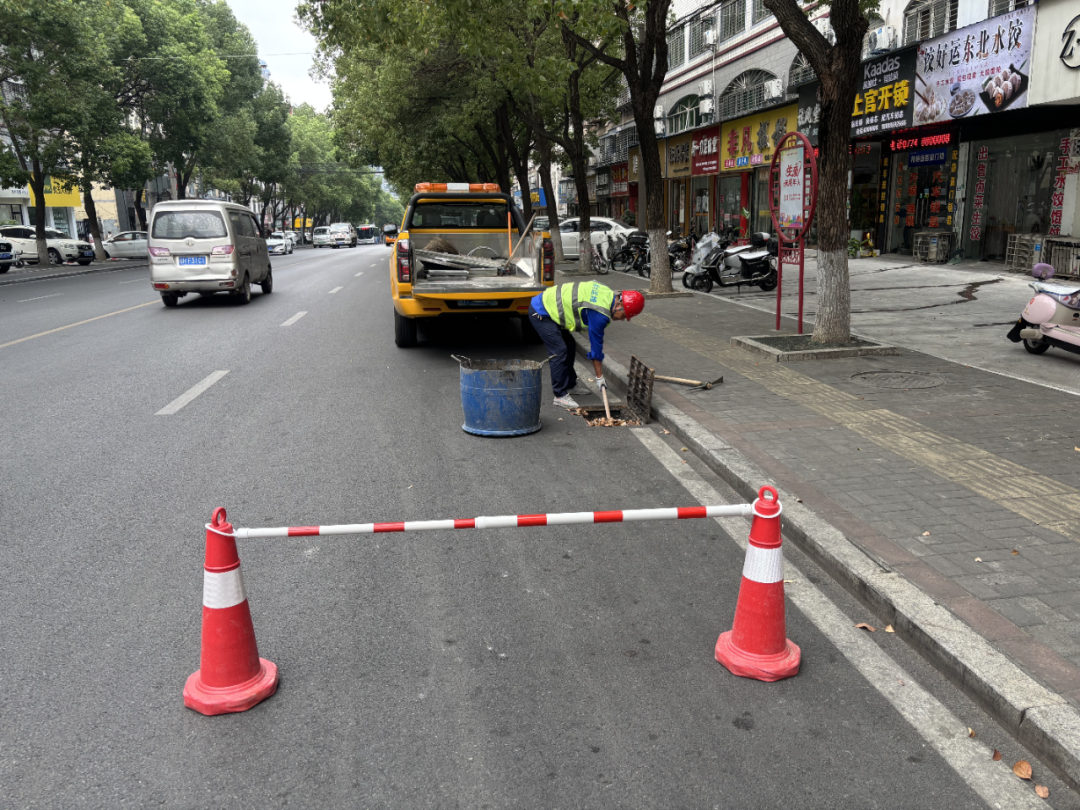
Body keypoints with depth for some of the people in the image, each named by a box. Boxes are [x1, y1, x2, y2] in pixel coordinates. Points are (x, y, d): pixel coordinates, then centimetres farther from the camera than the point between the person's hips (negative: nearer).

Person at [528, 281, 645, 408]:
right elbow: (596, 345, -18)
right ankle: (560, 395, -6)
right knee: (559, 351, -13)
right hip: (540, 313, -10)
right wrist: (600, 376, -9)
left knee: (569, 345, 15)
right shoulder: (600, 314, -25)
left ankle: (570, 386, 27)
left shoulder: (608, 293, 2)